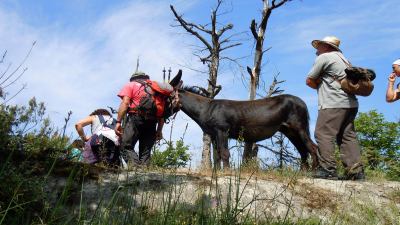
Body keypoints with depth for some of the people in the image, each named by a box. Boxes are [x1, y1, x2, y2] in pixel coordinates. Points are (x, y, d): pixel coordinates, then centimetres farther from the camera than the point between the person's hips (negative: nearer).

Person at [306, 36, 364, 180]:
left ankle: (327, 170, -14)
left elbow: (309, 81, 0)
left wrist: (319, 87, 15)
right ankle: (356, 170, 2)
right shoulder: (342, 58, 25)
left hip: (333, 104, -9)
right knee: (347, 136, 7)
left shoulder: (324, 57, -1)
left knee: (323, 135, -8)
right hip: (351, 103, 9)